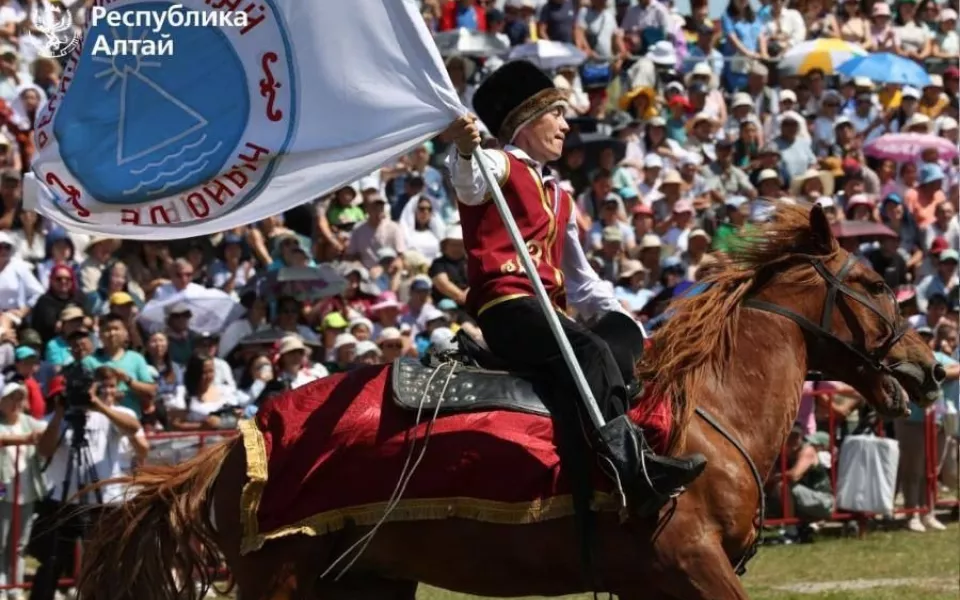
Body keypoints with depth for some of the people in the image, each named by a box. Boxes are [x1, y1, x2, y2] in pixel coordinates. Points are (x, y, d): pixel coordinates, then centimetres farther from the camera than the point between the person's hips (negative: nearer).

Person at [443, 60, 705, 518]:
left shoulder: (558, 198, 30)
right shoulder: (502, 168, 4)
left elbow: (580, 279, 36)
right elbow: (469, 185, -23)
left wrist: (619, 315, 23)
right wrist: (465, 152, -45)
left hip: (550, 309, 9)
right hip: (506, 305, -9)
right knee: (591, 352, -30)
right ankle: (630, 461, -41)